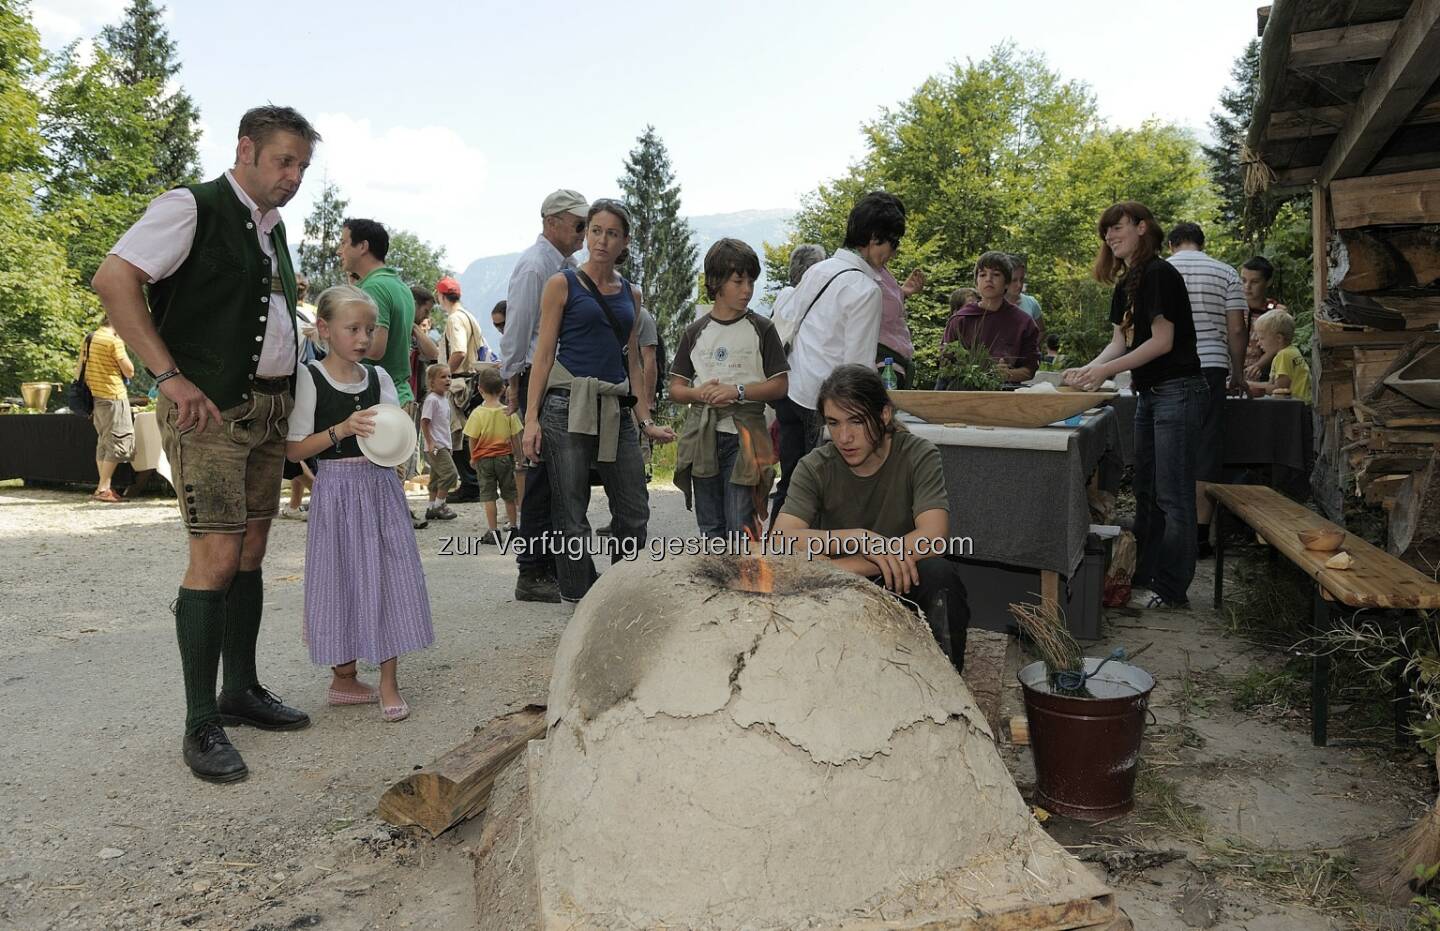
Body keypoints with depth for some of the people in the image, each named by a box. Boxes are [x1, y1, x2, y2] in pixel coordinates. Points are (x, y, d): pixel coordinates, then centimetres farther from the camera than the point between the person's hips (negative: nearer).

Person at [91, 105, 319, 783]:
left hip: (268, 409, 8)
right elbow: (113, 280, -17)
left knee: (252, 553, 12)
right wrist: (170, 377, -20)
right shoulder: (193, 208, -7)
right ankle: (200, 725, 0)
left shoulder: (272, 228, 18)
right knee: (216, 558, -10)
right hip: (209, 409, -8)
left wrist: (288, 389, 14)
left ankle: (241, 690, 24)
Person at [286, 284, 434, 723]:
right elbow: (294, 449, -7)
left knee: (390, 575, 0)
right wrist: (342, 430, -18)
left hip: (382, 485, 4)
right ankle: (343, 678, 20)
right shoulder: (309, 378, -5)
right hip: (337, 489, -4)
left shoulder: (379, 377, 8)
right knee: (344, 579, 2)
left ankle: (388, 680, 9)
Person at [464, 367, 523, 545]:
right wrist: (515, 455, 12)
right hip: (505, 457, 2)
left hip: (484, 458, -2)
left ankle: (493, 531, 2)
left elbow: (472, 439, -8)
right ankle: (513, 526, 25)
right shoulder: (508, 412, -6)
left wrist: (473, 457, 7)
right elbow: (514, 437, -1)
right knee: (509, 493, 15)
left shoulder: (478, 413, -12)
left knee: (488, 495, 3)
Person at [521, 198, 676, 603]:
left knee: (634, 513, 6)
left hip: (616, 409, 5)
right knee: (572, 515, 1)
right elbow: (543, 355, -2)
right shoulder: (562, 284, 1)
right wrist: (531, 417, -10)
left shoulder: (630, 293, 15)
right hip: (569, 405, -4)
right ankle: (580, 599, 13)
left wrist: (646, 420, 12)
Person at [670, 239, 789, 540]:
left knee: (740, 530, -7)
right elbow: (676, 388, 9)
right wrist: (699, 393, -12)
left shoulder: (761, 329, 2)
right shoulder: (696, 332, 9)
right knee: (711, 531, 11)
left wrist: (738, 391, -15)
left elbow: (780, 385, -1)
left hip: (744, 437, -3)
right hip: (702, 436, 3)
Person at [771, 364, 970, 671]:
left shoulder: (918, 456, -13)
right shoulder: (814, 468, -8)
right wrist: (859, 538, -32)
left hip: (902, 584, -1)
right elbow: (780, 542, -21)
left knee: (939, 574, -33)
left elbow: (933, 539, -26)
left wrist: (843, 568, -27)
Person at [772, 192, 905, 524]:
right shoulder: (866, 290, -12)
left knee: (790, 484, 16)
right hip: (823, 402, -8)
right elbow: (858, 365, -14)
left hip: (788, 393, 8)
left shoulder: (816, 270, 12)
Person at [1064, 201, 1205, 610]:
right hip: (1149, 395, 10)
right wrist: (1089, 369, -5)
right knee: (1147, 492, 13)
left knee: (1172, 496, -4)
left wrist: (1106, 370, -19)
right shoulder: (1125, 285, 15)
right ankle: (1143, 578, 22)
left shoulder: (1159, 274, -13)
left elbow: (1162, 341, -17)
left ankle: (1171, 589, 3)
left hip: (1177, 392, -10)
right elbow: (1119, 342, 11)